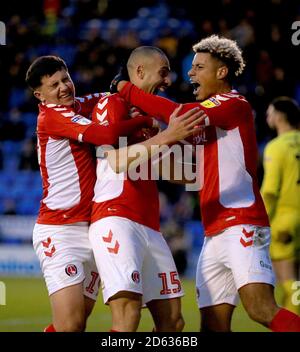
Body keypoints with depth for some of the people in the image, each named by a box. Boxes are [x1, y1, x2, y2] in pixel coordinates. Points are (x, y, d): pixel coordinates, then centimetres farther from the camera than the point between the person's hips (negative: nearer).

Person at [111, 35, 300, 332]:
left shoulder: (234, 105, -5)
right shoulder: (208, 113, 23)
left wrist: (127, 90, -8)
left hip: (242, 227, -9)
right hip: (215, 234, 9)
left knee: (261, 310, -24)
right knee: (212, 324, 2)